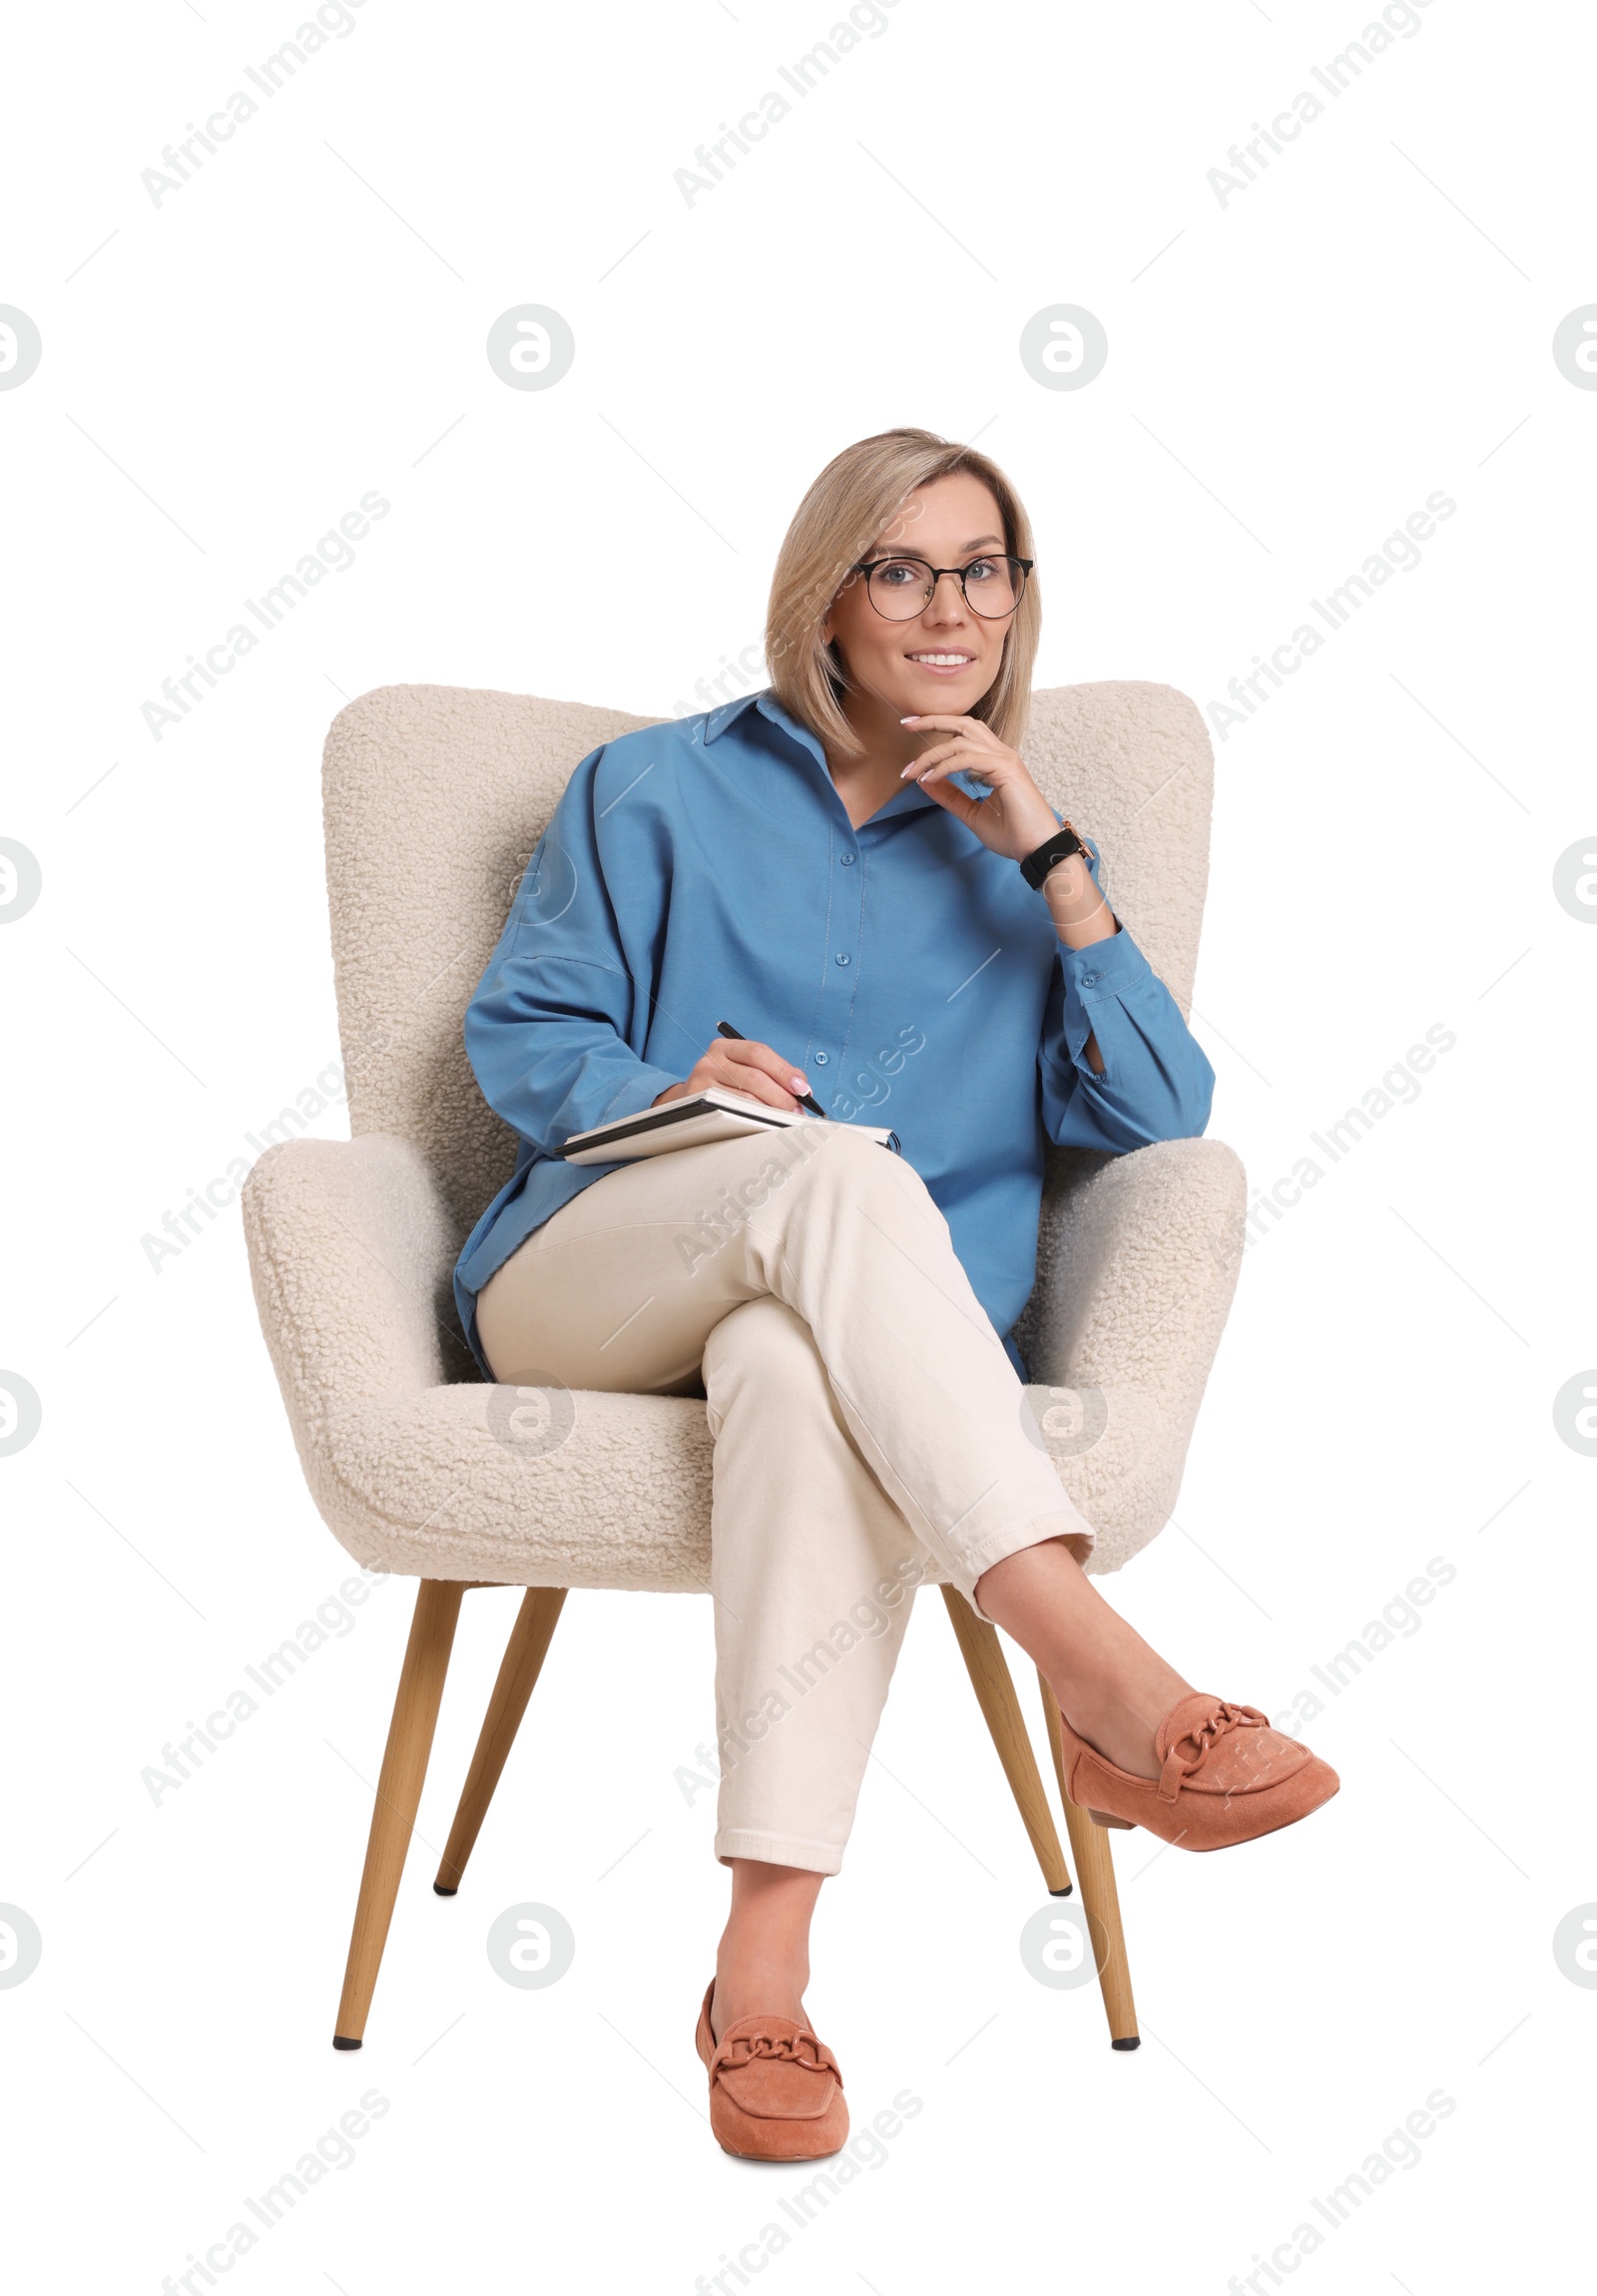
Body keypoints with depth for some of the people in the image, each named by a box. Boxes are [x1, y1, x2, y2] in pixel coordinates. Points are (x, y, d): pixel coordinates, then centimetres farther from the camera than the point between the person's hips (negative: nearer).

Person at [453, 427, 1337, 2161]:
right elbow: (518, 1036, 11)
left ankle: (764, 1971, -47)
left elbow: (1156, 1114, 6)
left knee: (795, 1371, -40)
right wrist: (664, 1088, -11)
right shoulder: (659, 793, 17)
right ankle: (1104, 1685, -48)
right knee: (840, 1171, -36)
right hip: (585, 1287, 0)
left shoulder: (1014, 850, 20)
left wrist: (1046, 852, -1)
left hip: (884, 1329, 1)